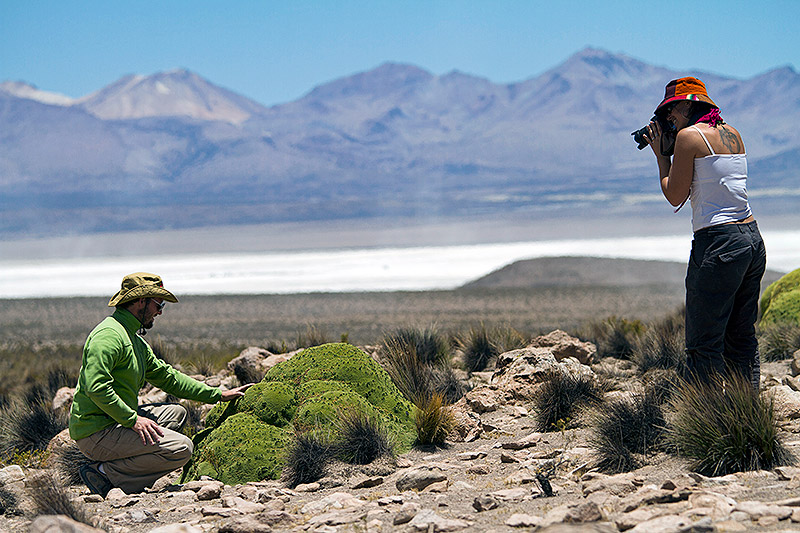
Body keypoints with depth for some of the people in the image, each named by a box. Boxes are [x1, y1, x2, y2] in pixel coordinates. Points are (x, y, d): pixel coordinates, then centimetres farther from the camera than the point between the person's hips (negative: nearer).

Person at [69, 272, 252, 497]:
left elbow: (167, 377, 26)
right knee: (181, 448, -17)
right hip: (97, 433, -10)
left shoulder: (136, 342, 19)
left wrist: (218, 394, 23)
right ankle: (105, 473, -12)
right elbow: (96, 387, -25)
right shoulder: (109, 335, -14)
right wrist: (133, 420, -25)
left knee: (176, 413, 21)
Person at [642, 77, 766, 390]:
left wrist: (661, 155, 8)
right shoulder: (732, 134, 15)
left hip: (718, 244, -8)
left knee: (704, 344, -6)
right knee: (742, 338, 14)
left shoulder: (689, 135, -8)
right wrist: (670, 149, 22)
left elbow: (675, 197, -4)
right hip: (753, 240, 8)